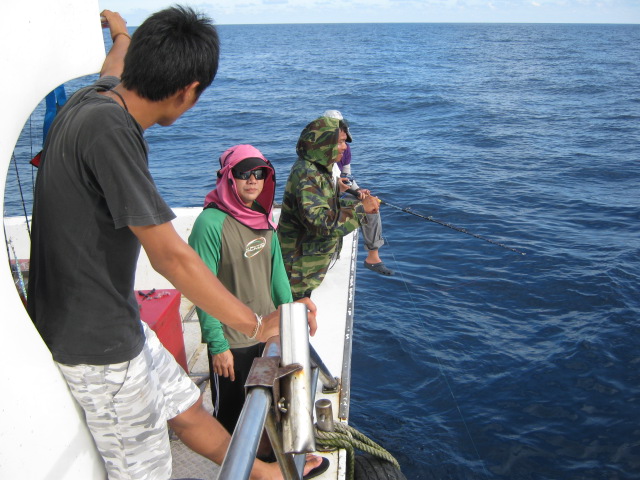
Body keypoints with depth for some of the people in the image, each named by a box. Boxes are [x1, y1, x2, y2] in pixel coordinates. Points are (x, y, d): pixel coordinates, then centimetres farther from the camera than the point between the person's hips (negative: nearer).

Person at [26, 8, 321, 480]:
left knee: (186, 407, 24)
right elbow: (169, 255, -29)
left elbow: (116, 65, 27)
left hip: (112, 323, 9)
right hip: (96, 345, -9)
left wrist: (122, 34, 51)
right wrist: (256, 325, -21)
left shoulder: (95, 98, -1)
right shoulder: (109, 128, -29)